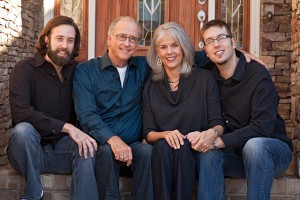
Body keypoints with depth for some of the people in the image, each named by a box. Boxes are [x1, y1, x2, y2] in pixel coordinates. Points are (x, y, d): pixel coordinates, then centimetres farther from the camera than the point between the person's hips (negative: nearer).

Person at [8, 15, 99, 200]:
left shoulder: (77, 70, 3)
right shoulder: (25, 69, -9)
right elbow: (20, 112, -24)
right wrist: (66, 127, -29)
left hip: (60, 150, 2)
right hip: (29, 152, -2)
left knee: (88, 145, -26)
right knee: (23, 129, -32)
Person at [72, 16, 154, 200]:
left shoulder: (143, 67, 11)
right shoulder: (85, 71, 2)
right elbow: (87, 115, -11)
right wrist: (113, 140, -27)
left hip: (134, 144, 2)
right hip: (101, 143, -2)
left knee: (148, 151, -29)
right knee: (107, 151, -33)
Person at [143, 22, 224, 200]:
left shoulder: (205, 78, 4)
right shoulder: (151, 86, 10)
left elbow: (218, 125, 0)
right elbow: (149, 133, 5)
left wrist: (211, 133, -24)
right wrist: (165, 134, -18)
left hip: (194, 151, -1)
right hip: (162, 153, 2)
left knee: (182, 147, -32)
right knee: (163, 145, -31)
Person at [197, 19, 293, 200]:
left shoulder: (257, 74, -15)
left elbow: (263, 127, -23)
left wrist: (220, 141, -30)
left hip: (274, 149, -3)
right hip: (235, 154, 4)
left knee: (254, 145, -35)